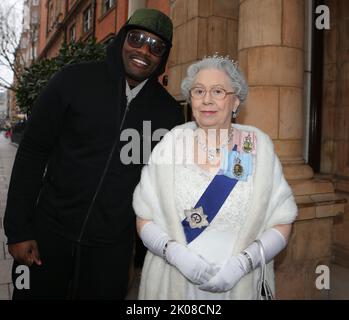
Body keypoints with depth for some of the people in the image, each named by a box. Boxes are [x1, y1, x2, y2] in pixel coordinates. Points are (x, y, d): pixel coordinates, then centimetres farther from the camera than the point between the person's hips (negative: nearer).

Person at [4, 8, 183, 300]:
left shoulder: (169, 111, -2)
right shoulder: (75, 81, -7)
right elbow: (32, 154, -5)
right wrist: (18, 230, -6)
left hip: (112, 247, 1)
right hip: (49, 232, 0)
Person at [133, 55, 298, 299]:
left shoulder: (259, 146, -7)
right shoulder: (171, 144, -7)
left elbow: (282, 223, -4)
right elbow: (144, 219, -4)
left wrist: (242, 263, -16)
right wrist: (176, 252, -19)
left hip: (241, 285, 0)